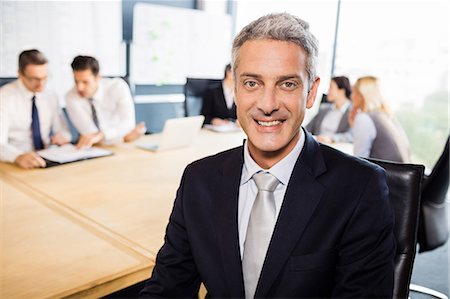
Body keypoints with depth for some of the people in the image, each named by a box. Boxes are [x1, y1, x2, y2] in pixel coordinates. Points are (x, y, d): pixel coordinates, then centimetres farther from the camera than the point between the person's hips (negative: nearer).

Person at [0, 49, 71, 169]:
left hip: (46, 161, 4)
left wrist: (62, 136, -11)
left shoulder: (51, 96, 5)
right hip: (16, 164, -4)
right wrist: (18, 157, -39)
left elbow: (63, 131, 13)